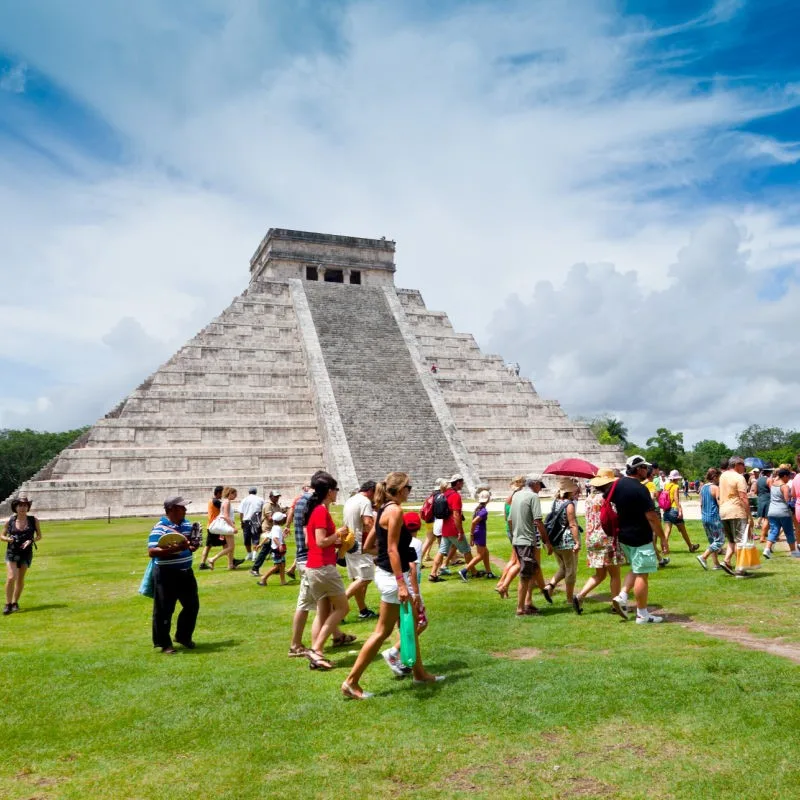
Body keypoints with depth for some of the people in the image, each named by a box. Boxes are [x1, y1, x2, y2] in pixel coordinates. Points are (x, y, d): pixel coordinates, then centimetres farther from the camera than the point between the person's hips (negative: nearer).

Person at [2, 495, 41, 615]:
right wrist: (8, 539, -15)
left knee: (20, 579, 7)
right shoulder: (10, 521, -2)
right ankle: (8, 604, 0)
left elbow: (39, 536, 5)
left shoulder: (33, 520, -2)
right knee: (11, 578, -12)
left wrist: (31, 541, -13)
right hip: (11, 552, -1)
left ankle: (15, 602, 24)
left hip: (26, 552, 1)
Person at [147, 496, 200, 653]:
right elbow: (152, 552, -22)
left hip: (186, 572, 8)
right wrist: (174, 549, -31)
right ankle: (164, 643, 17)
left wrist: (193, 545, -2)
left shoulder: (187, 524, 8)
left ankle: (183, 636, 32)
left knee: (192, 605, 15)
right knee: (164, 610, 3)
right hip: (167, 574, -7)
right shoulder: (159, 528, -16)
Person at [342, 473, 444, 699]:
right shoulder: (395, 510, -18)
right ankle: (351, 681, 8)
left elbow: (368, 544, 15)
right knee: (383, 631, 1)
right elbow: (392, 549, -22)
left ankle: (419, 672, 33)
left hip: (386, 573, 10)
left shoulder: (383, 509, 10)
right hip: (393, 576, -10)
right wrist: (401, 584, -24)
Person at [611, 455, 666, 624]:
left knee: (636, 569, 23)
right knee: (642, 574, 0)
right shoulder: (640, 489, -19)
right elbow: (651, 516, -20)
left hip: (623, 536, 8)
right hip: (640, 538, -8)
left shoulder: (617, 484, 5)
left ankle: (622, 597, 11)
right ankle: (642, 614, 7)